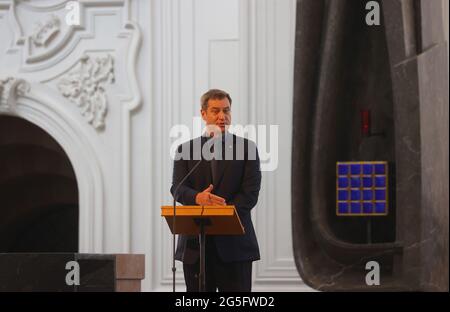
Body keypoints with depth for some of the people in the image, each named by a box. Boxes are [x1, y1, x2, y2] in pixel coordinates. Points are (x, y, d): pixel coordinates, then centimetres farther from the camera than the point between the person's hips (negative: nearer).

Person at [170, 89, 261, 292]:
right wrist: (197, 198, -26)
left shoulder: (246, 148, 6)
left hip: (235, 243, -1)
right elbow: (177, 189, -2)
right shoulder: (186, 150, 11)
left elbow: (250, 193, -3)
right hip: (195, 243, 1)